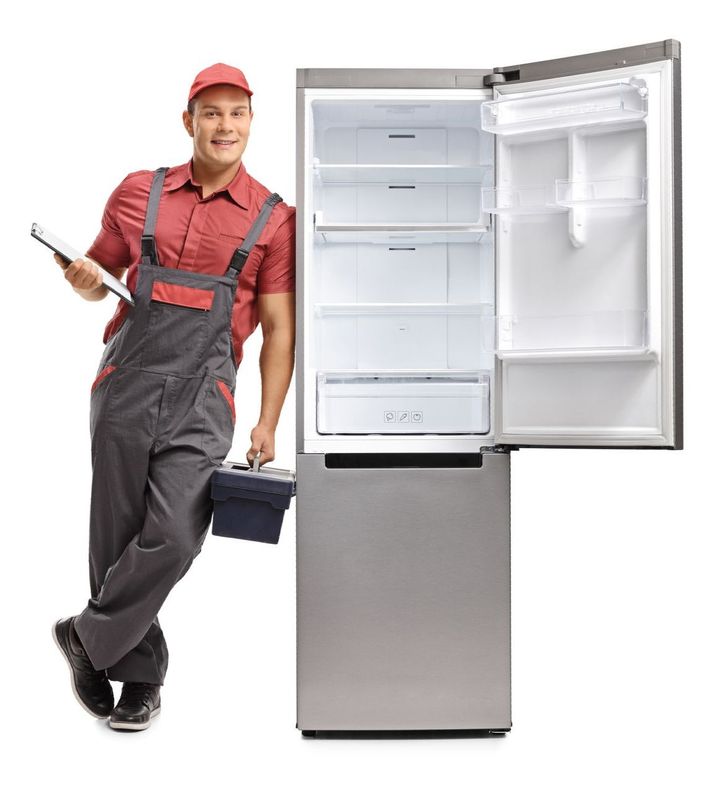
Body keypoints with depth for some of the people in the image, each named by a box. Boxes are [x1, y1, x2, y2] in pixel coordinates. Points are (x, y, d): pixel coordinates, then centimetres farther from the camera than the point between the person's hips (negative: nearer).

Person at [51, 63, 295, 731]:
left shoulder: (272, 219, 4)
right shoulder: (138, 192, 9)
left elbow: (279, 331, 4)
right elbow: (99, 275, 21)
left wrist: (267, 423, -1)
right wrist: (85, 280, -3)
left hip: (201, 400, -2)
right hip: (125, 384, 2)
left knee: (173, 539, -13)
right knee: (116, 538, 7)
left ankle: (86, 637, 12)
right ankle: (140, 675, 26)